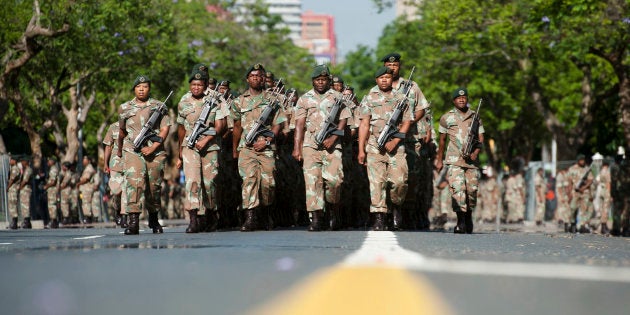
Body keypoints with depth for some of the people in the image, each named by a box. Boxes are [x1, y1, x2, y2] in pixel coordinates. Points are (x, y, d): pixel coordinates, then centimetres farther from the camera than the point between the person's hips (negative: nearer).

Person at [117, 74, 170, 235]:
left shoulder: (158, 106, 6)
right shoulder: (125, 108, 10)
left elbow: (165, 128, -1)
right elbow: (122, 131, 24)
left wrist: (153, 147, -11)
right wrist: (119, 150, 33)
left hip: (155, 152, 1)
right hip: (132, 151, 0)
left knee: (154, 187, 9)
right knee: (134, 183, -18)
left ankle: (154, 219, 31)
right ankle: (133, 222, -26)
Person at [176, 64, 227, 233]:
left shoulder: (214, 101, 3)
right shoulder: (183, 104, 9)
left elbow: (220, 125, -3)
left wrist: (206, 139, -17)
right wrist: (180, 154, 23)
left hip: (210, 147, -1)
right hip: (190, 147, 1)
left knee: (209, 182, 3)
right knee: (192, 181, -14)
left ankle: (211, 215, 25)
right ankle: (194, 220, -20)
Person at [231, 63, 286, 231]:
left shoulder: (272, 99, 8)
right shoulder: (239, 101, 12)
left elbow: (277, 124, 4)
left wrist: (266, 141, -10)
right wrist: (234, 150, 19)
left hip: (266, 147, 0)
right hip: (246, 147, 0)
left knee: (268, 182, -2)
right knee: (249, 179, -13)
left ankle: (266, 214, 22)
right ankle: (250, 218, -18)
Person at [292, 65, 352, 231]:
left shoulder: (337, 97, 11)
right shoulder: (304, 99, 12)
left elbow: (343, 121, 5)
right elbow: (299, 124, 6)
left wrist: (333, 138, -10)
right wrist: (297, 148, -3)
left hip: (332, 145, -1)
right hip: (310, 145, 1)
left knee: (333, 179, -12)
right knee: (313, 180, -7)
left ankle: (334, 211, 13)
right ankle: (315, 219, -8)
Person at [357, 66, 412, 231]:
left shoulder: (401, 98, 11)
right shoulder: (369, 99, 9)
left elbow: (406, 123, 7)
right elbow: (364, 125, 4)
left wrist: (395, 141, -8)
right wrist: (361, 150, -3)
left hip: (395, 145, 1)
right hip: (374, 146, -1)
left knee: (400, 180, -9)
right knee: (377, 182, -7)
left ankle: (396, 205, 20)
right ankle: (379, 219, -8)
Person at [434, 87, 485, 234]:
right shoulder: (446, 118, 9)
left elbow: (481, 139, 9)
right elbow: (442, 140, 18)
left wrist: (476, 153, -9)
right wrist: (439, 160, 20)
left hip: (471, 160, 2)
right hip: (454, 160, -2)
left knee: (472, 190, 2)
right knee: (457, 189, -16)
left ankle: (468, 217, 25)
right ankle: (460, 222, -17)